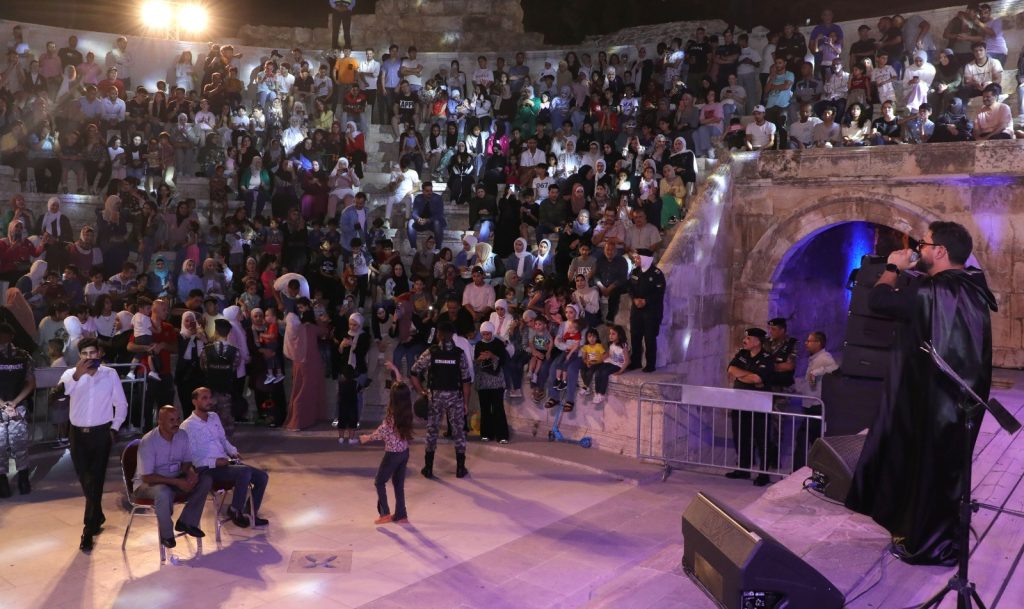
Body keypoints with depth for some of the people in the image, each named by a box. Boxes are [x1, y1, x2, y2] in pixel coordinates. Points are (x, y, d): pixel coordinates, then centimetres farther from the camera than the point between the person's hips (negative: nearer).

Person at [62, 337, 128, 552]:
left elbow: (121, 404, 7)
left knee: (95, 481, -5)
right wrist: (77, 375, -39)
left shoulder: (110, 374, -1)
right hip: (78, 433, 2)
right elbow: (61, 391, -25)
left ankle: (88, 531, 1)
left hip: (101, 433, -2)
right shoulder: (71, 373, -1)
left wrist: (114, 428, 2)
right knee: (85, 481, 12)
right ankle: (98, 516, 35)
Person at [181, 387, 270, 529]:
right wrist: (214, 462, -20)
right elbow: (190, 458, -12)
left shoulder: (214, 417, 13)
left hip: (225, 462, 8)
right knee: (245, 471, -31)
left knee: (262, 476, -6)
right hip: (207, 469, -8)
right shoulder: (187, 426, -10)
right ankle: (235, 511, -12)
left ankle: (251, 513, 10)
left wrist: (233, 452, 5)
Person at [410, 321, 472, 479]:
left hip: (435, 395, 1)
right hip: (455, 396, -1)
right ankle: (460, 468, 13)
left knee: (432, 430, 11)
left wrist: (421, 391, 2)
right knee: (458, 431, 9)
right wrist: (466, 402, 1)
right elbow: (466, 380, -6)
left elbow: (413, 373, -6)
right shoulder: (460, 354, -5)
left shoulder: (430, 352, -4)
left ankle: (428, 468, 14)